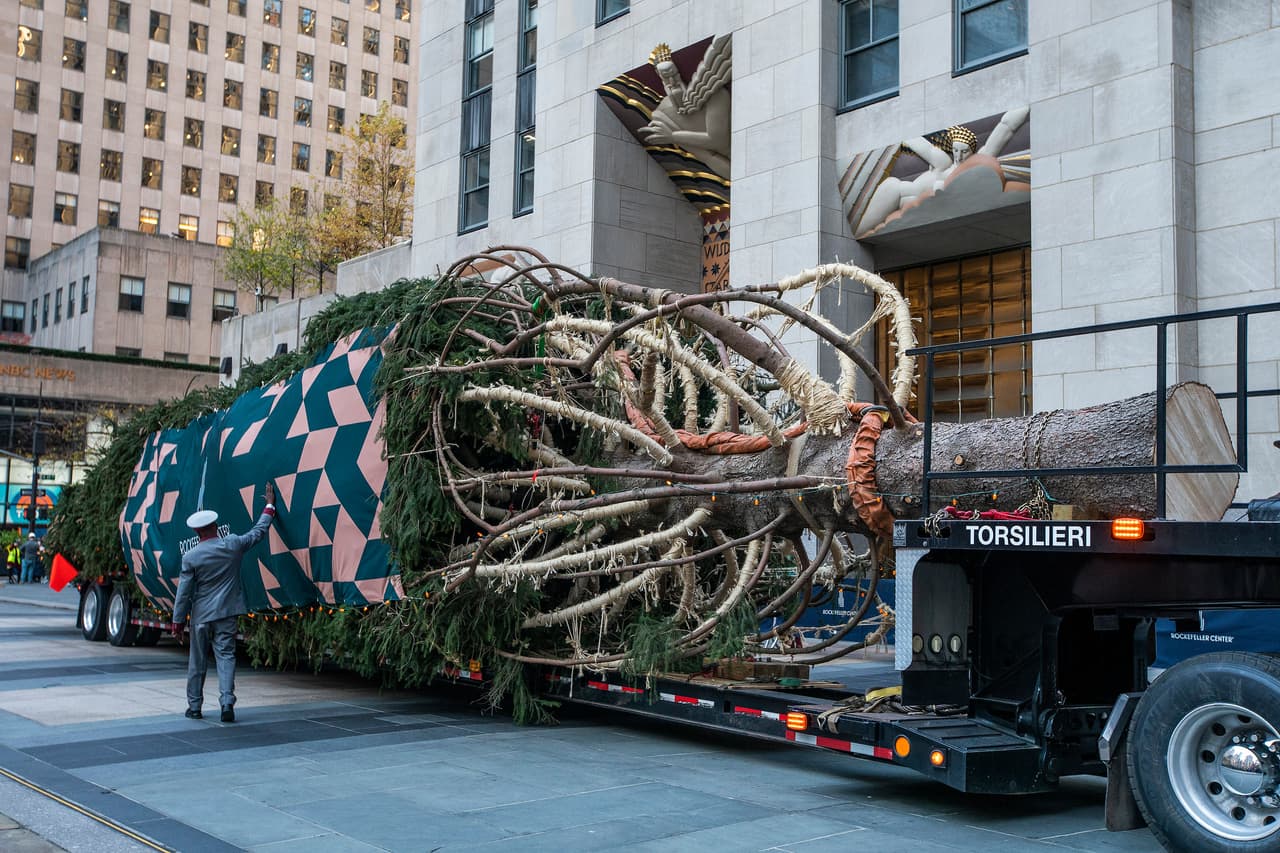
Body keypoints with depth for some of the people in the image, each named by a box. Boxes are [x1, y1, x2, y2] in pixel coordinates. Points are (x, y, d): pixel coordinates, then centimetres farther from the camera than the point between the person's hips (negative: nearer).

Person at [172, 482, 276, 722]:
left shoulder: (190, 557, -9)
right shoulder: (233, 545, -6)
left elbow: (184, 593, -6)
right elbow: (258, 532, 9)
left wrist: (178, 621, 3)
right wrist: (270, 506, 21)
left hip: (201, 615, -1)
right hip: (226, 613, 1)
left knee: (197, 662, 12)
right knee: (226, 657, 2)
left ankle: (194, 706, 22)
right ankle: (227, 703, -12)